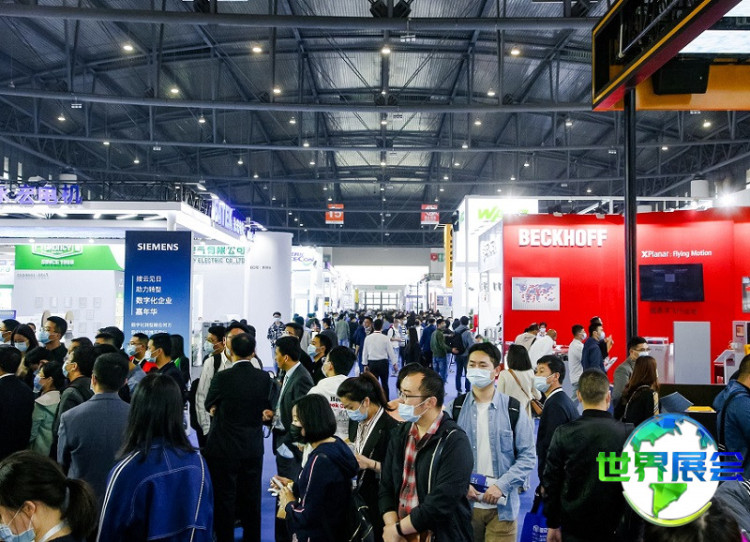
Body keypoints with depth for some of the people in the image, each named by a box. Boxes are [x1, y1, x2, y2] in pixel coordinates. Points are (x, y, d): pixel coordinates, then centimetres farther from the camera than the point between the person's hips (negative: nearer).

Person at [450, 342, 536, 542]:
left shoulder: (514, 410, -1)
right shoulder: (454, 409, 1)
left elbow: (528, 456, -2)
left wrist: (502, 485, -12)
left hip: (502, 505, -1)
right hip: (464, 504, 1)